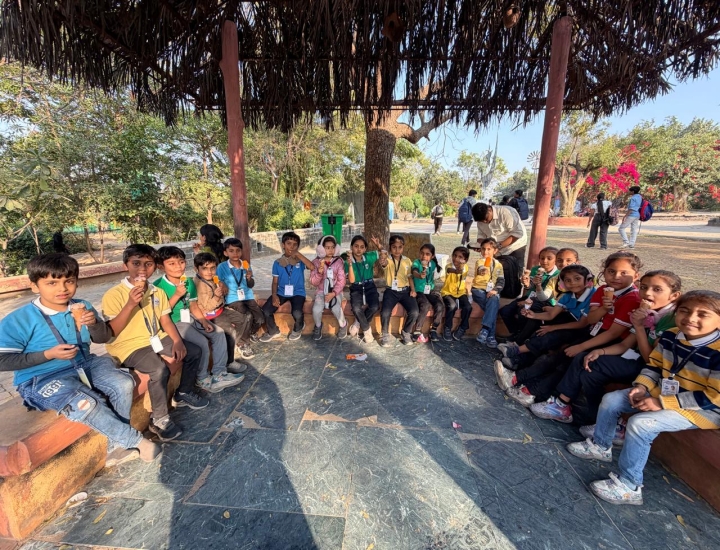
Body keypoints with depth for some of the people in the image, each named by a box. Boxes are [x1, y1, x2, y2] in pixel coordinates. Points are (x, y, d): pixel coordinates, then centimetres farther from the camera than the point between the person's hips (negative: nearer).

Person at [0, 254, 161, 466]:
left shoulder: (82, 308, 2)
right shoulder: (18, 320, -11)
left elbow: (104, 338, 8)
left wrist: (94, 324, -14)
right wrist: (49, 354, -18)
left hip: (85, 365, 5)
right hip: (41, 379, -5)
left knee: (124, 383, -19)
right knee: (85, 403, -32)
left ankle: (117, 443, -3)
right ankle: (135, 441, -14)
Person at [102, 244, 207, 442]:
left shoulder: (157, 292, 6)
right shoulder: (113, 295, -13)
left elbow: (166, 321, 6)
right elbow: (110, 333, -18)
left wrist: (177, 341, -10)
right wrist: (130, 304, -29)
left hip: (156, 339, 7)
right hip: (130, 346, -7)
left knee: (194, 351, 0)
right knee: (160, 370, -30)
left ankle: (183, 394, 21)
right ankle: (159, 419, -8)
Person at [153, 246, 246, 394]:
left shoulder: (189, 282, 4)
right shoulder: (159, 286, -16)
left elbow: (194, 307, 9)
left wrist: (204, 322, -5)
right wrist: (177, 295, -26)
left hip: (191, 319, 7)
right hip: (173, 323, -7)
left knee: (218, 333, -4)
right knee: (202, 342, -24)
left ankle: (219, 373, 3)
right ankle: (202, 380, -1)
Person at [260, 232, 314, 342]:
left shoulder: (300, 261, -2)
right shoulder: (277, 262, 4)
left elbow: (312, 267, -23)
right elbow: (275, 282, 7)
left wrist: (298, 254, -22)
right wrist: (274, 295, -10)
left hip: (298, 292, -2)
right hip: (281, 292, 3)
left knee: (297, 313, -29)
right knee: (265, 311, -18)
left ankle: (297, 329, 10)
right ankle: (273, 331, 14)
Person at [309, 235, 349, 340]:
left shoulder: (338, 261, -3)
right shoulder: (316, 262, -3)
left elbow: (341, 280, -6)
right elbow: (313, 282, -5)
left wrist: (333, 293, -18)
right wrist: (319, 272, -24)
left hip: (335, 291, -1)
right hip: (321, 291, 1)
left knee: (336, 308, -29)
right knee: (316, 309, -25)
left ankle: (343, 324, 5)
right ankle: (318, 326, 9)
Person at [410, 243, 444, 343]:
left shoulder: (433, 264, 4)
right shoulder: (416, 262, -13)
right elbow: (414, 272, -36)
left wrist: (434, 290, 10)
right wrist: (420, 275, -58)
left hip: (430, 291, 5)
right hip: (418, 291, -5)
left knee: (440, 306, -19)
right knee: (426, 305, -32)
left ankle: (433, 330, -2)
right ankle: (417, 332, -19)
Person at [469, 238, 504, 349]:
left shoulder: (498, 265, 13)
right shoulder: (479, 261, 3)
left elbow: (501, 281, 6)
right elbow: (480, 270, -21)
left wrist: (496, 290, -14)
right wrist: (482, 271, -46)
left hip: (491, 291, 2)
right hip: (478, 290, -2)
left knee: (494, 300, -32)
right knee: (493, 306, -27)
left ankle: (485, 329, -34)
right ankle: (490, 335, -25)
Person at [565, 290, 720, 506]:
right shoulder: (670, 337, -4)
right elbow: (654, 366, 8)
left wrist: (661, 403, -26)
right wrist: (641, 386, -10)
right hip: (663, 392, 8)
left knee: (640, 423, -26)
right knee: (611, 400, 1)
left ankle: (628, 486, -9)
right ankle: (600, 446, 23)